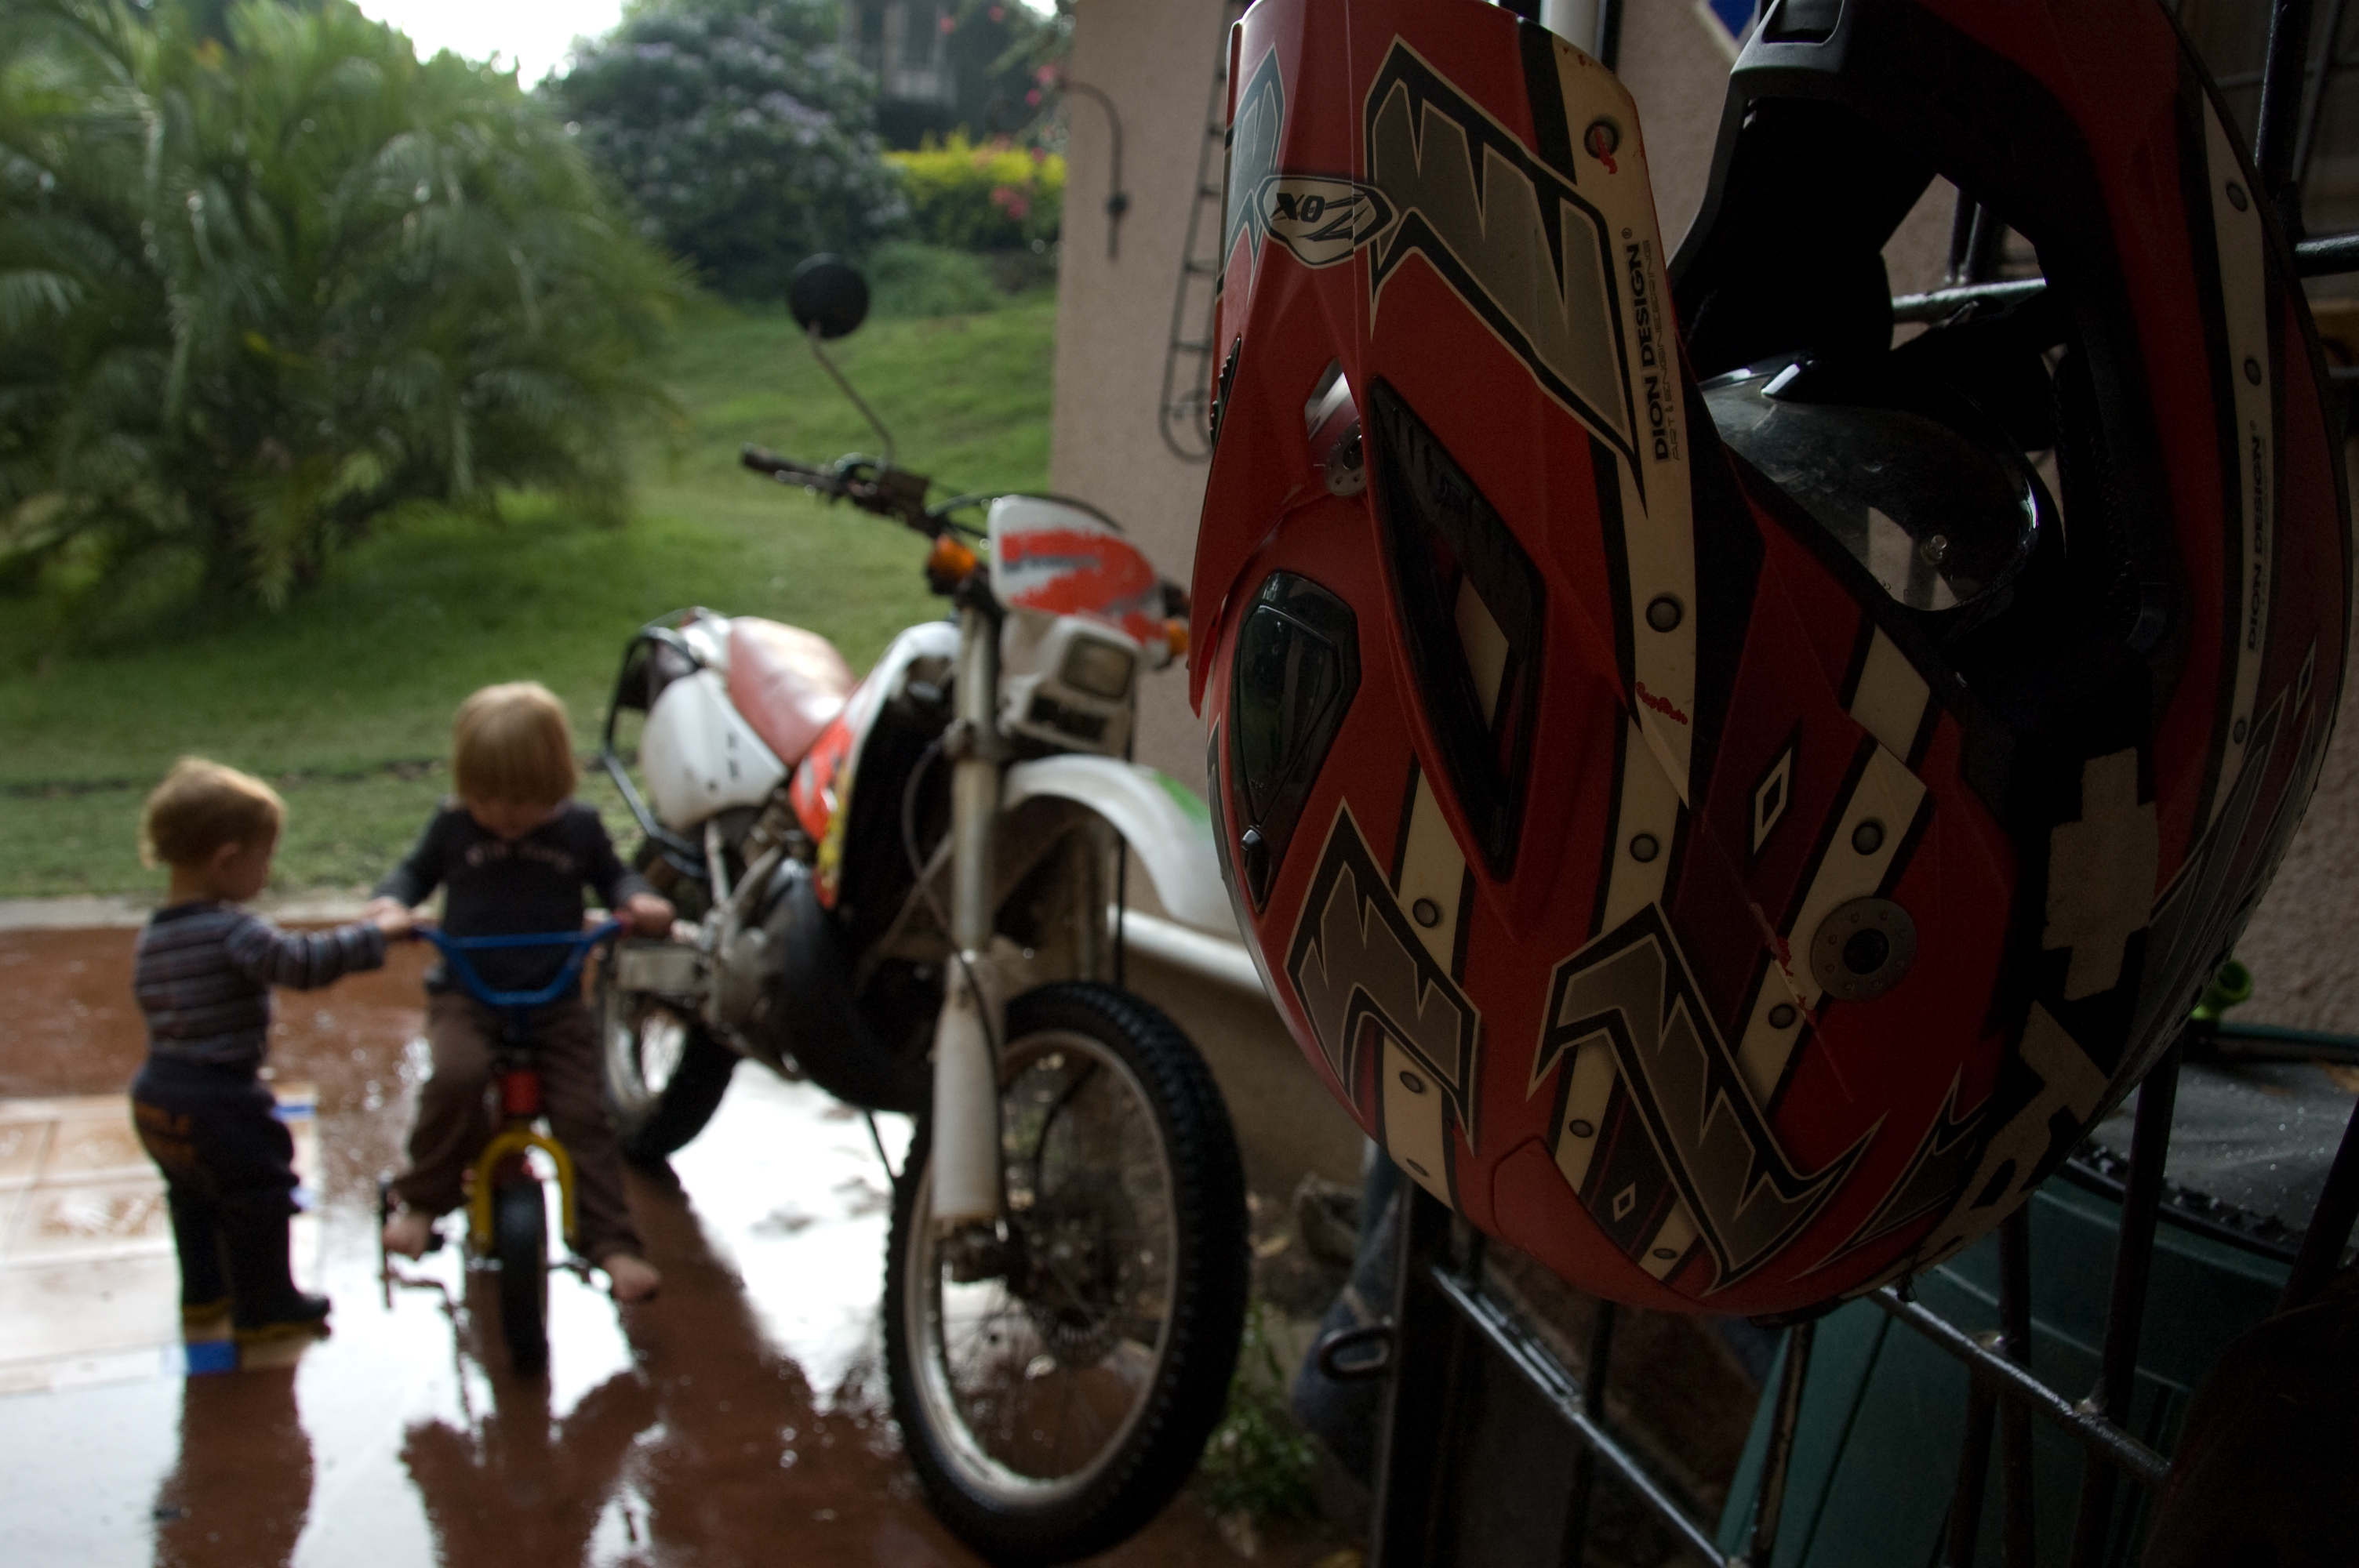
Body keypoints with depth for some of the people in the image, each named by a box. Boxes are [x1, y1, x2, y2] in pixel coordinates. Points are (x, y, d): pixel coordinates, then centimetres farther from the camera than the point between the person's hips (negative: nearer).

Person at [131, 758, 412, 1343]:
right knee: (257, 1196, 8)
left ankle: (203, 1292, 41)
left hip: (155, 1093, 9)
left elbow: (150, 997, 16)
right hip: (220, 1100, -9)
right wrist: (375, 932, -26)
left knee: (192, 1196, 26)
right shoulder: (232, 931, -22)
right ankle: (265, 1307, 18)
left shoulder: (153, 935, 6)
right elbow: (302, 961, -34)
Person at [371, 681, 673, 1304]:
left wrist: (639, 901, -8)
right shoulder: (452, 827, -1)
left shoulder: (578, 829, 0)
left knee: (585, 1116, -8)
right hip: (465, 997, -1)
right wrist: (389, 901, -7)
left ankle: (611, 1242, 2)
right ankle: (419, 1200, -9)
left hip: (555, 1002, 1)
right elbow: (416, 870, 15)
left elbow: (612, 876, 15)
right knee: (458, 1076, -30)